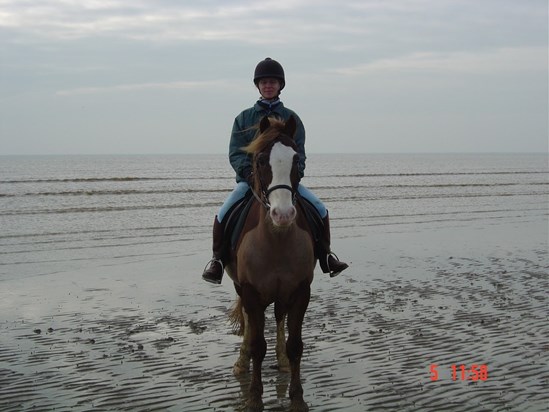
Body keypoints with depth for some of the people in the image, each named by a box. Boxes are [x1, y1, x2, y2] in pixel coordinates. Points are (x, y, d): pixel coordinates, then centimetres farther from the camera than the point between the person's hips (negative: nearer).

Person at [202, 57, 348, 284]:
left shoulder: (291, 118, 12)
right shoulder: (244, 118, 9)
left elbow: (299, 152, 6)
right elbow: (235, 152, 2)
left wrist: (295, 173, -14)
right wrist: (248, 172, -17)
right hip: (250, 178, -1)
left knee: (320, 209, -16)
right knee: (223, 213, -24)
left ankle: (325, 256, -1)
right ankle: (217, 259, -8)